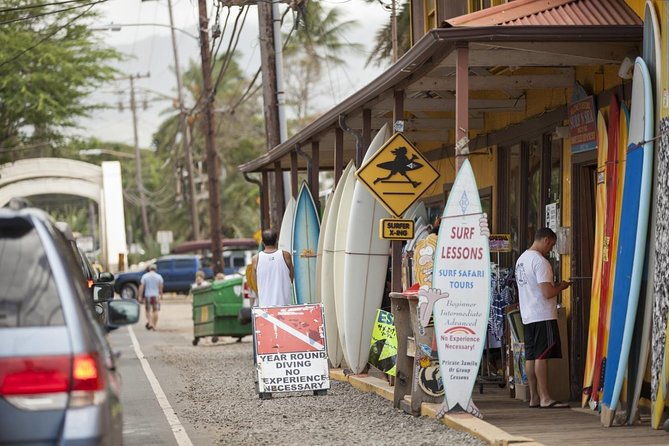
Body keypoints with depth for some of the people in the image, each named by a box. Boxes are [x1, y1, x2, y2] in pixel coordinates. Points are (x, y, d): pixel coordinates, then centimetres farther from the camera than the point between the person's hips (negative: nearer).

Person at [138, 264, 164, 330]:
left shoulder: (145, 276, -2)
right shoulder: (159, 277, 0)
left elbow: (141, 287, -4)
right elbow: (161, 287, 1)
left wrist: (140, 296, -1)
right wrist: (161, 295, 16)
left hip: (147, 295, 0)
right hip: (156, 295, 0)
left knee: (148, 310, 10)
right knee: (155, 311, 5)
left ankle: (149, 322, -12)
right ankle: (154, 325, 2)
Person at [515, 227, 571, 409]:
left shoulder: (521, 259, 16)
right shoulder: (540, 261, -15)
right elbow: (547, 292, -20)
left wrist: (554, 286, 20)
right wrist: (561, 286, -2)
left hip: (527, 316, 9)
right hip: (543, 316, -9)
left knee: (531, 356, 8)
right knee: (542, 356, -9)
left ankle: (534, 397, 11)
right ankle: (544, 398, -9)